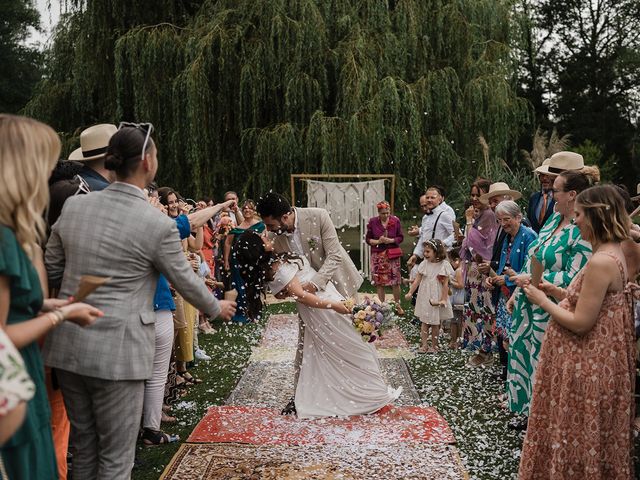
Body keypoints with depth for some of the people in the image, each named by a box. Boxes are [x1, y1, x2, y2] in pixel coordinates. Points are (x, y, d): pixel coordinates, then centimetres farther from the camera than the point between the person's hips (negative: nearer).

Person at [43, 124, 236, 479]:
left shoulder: (73, 206, 2)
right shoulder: (158, 224, -12)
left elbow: (50, 270, 11)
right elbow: (185, 280, 0)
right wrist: (217, 308, 19)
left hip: (68, 346, 6)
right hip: (116, 352, -6)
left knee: (83, 449, 21)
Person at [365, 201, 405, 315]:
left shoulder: (396, 221, -1)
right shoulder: (372, 222, -2)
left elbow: (401, 237, 5)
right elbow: (368, 239, 4)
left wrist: (391, 240, -14)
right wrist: (378, 241, -15)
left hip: (392, 255, 0)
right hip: (378, 255, 0)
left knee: (395, 281, 1)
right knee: (379, 282, 2)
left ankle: (397, 305, 17)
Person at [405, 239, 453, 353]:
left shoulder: (443, 265, -10)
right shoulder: (424, 264, 0)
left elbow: (445, 284, -10)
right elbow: (417, 280, 2)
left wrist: (444, 299, -13)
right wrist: (410, 293, -4)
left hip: (437, 299, -3)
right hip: (425, 298, 3)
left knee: (435, 323, 8)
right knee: (424, 322, 4)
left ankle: (434, 345, 19)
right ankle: (423, 345, 7)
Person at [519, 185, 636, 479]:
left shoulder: (601, 261, -25)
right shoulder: (613, 253, 6)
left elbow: (581, 323, -23)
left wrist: (543, 301, -11)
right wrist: (556, 291, 7)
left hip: (586, 366, -10)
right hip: (593, 359, 10)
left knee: (578, 436, 7)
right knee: (585, 436, 22)